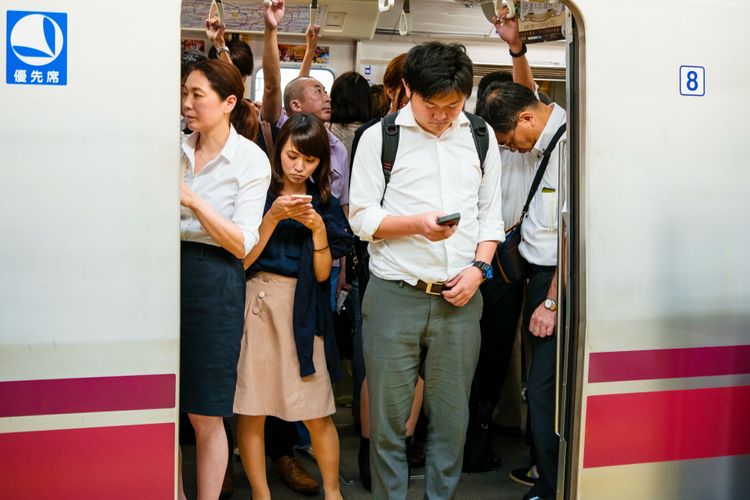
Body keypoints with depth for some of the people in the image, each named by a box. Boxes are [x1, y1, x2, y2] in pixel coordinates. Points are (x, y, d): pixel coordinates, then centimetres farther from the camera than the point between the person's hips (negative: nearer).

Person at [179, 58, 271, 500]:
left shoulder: (251, 160, -4)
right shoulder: (177, 150, 8)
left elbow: (243, 244, -11)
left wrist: (193, 201, -19)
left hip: (213, 280, -4)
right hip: (166, 270, 5)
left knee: (205, 416, 3)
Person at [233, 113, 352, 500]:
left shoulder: (324, 204, 10)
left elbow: (322, 273, 5)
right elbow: (241, 260, -4)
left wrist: (318, 228, -9)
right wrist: (273, 217, -13)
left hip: (302, 311, 1)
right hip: (255, 304, -1)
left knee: (318, 414, 0)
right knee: (250, 411, 0)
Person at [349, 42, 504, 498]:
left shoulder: (480, 137, 10)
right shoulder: (379, 138, 0)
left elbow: (491, 213, 13)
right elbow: (362, 218, -1)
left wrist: (479, 267, -2)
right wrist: (417, 223, -16)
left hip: (459, 296, 2)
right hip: (395, 295, -2)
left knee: (452, 413, 6)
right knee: (389, 412, 2)